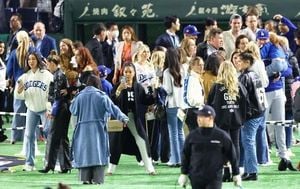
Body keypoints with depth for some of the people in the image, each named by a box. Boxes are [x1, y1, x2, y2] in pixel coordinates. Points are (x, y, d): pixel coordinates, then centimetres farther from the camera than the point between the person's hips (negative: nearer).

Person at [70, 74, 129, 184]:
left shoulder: (80, 96, 2)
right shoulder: (101, 95, -4)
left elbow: (73, 110, 13)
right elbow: (112, 108, -8)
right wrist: (123, 118, -7)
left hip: (83, 129, 2)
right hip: (98, 129, -2)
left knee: (84, 151, 7)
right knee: (98, 151, 1)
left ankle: (85, 178, 1)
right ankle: (98, 178, -6)